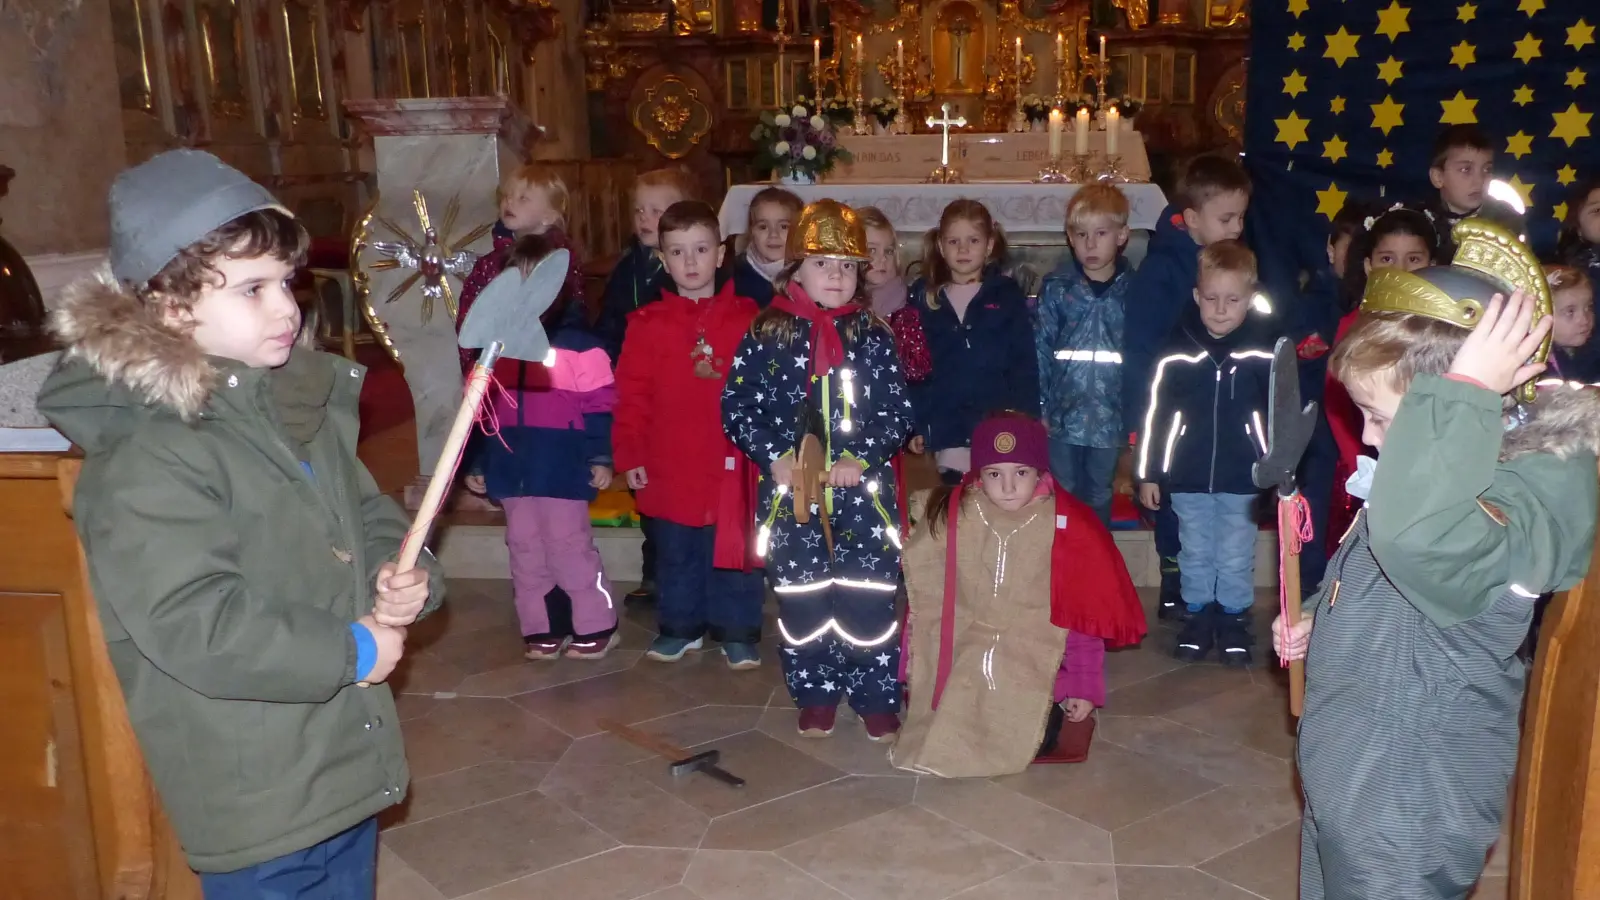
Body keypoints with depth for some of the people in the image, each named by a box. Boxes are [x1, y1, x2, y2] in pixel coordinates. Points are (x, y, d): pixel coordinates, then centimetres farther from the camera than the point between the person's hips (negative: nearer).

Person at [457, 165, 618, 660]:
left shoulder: (579, 343, -7)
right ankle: (541, 628, 22)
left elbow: (599, 407, -8)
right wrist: (476, 462, 13)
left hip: (563, 465, -5)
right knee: (525, 548, 11)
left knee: (569, 544, -2)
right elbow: (483, 410, 13)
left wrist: (600, 457, -10)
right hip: (512, 465, 6)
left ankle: (595, 625, 13)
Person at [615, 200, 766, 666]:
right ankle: (679, 626, 29)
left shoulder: (746, 318, 0)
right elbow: (632, 395, -1)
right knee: (675, 553, 14)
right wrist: (630, 453, -5)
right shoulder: (648, 323, 0)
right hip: (670, 465, 1)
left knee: (733, 549, 7)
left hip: (731, 462, -1)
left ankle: (737, 630, 21)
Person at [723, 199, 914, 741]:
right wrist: (773, 455, -12)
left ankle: (876, 696, 19)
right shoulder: (768, 334, -1)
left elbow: (898, 411, -1)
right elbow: (736, 405, -1)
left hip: (863, 490, 0)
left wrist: (863, 458, -13)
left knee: (868, 595, 2)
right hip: (791, 490, 0)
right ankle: (816, 694, 26)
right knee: (801, 595, 9)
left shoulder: (873, 335, 2)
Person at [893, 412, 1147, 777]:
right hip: (959, 663, 1)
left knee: (1034, 739, -14)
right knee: (945, 738, -9)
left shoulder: (1069, 527, -12)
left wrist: (1084, 684, -1)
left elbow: (1084, 615, -3)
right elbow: (923, 600, -1)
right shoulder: (945, 518, -10)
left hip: (1035, 667, -1)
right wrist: (917, 670, 2)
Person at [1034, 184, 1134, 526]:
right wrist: (1039, 407, -5)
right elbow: (1040, 347, -3)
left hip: (1110, 416, 0)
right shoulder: (1056, 287, -5)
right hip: (1064, 412, 0)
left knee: (1099, 496, 16)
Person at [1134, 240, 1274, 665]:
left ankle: (1234, 618, 28)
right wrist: (1149, 473, 0)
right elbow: (1155, 411, -2)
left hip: (1242, 475, -1)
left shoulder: (1265, 347, -8)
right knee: (1195, 554, 15)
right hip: (1187, 475, 1)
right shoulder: (1178, 347, -7)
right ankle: (1199, 615, 30)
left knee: (1236, 557, 11)